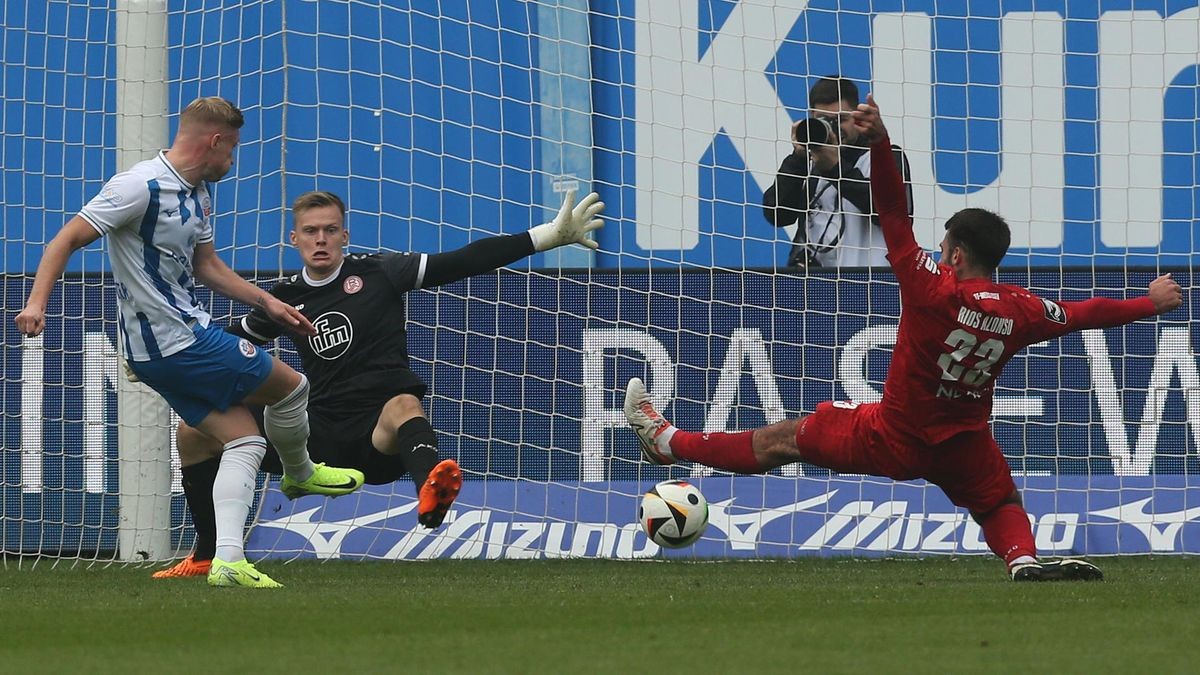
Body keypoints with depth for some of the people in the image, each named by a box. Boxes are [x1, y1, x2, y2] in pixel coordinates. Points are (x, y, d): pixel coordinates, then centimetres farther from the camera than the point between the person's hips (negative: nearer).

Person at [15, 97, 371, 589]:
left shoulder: (198, 193, 12)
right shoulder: (141, 187, -18)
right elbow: (68, 240, -17)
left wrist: (267, 303, 25)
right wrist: (37, 302, -27)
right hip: (183, 344, -10)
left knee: (245, 442, 4)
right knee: (291, 386, 4)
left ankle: (228, 560, -4)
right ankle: (300, 473, 33)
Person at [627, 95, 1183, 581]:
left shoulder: (933, 291, -23)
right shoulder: (1020, 310, -11)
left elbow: (895, 217, -30)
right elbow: (1086, 313, 4)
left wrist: (880, 144, -36)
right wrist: (1151, 303, 20)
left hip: (892, 440, -3)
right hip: (965, 447, 3)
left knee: (782, 440, 11)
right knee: (1000, 507, 22)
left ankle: (667, 440, 24)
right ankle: (1024, 557, -13)